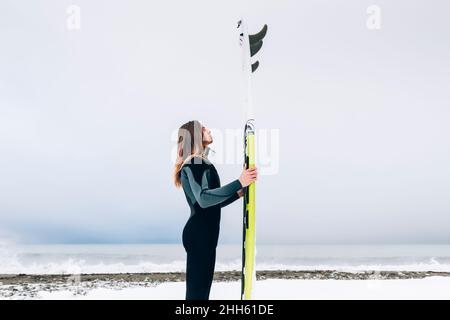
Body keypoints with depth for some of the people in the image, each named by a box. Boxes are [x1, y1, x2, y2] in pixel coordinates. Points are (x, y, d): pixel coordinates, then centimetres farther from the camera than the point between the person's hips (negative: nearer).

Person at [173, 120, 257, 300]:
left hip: (203, 233, 11)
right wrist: (239, 183, -30)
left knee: (201, 288, 14)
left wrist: (238, 193, 20)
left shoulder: (198, 163, 21)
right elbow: (204, 199, -28)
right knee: (197, 290, -8)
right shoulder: (196, 163, -12)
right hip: (199, 234, -11)